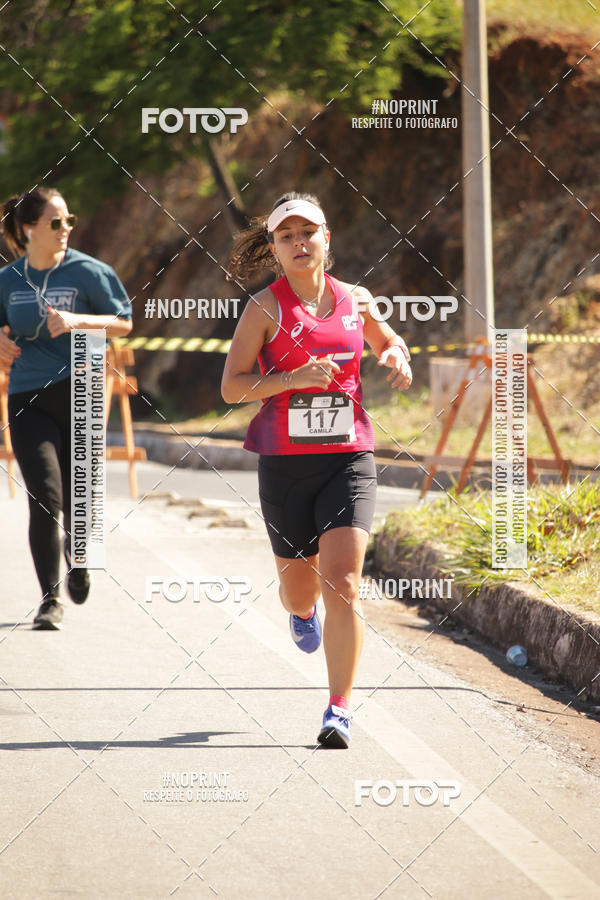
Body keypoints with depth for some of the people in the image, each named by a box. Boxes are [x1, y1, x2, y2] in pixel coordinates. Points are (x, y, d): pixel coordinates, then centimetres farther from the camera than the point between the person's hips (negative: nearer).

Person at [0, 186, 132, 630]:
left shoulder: (87, 271, -2)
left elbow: (123, 323, 2)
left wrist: (78, 320, -14)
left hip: (78, 392, 0)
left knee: (76, 496, 7)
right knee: (45, 496, -13)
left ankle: (76, 556, 42)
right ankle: (50, 598, -8)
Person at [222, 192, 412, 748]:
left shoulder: (355, 301, 7)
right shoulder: (266, 308, -3)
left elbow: (387, 340, 28)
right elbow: (231, 387, -6)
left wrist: (397, 356, 4)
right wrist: (296, 378, -19)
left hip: (348, 457, 1)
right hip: (285, 462, -1)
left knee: (342, 584, -14)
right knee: (299, 585, 12)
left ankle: (339, 710, -10)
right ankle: (301, 611, 52)